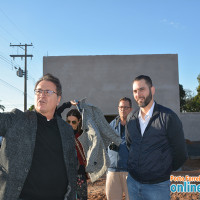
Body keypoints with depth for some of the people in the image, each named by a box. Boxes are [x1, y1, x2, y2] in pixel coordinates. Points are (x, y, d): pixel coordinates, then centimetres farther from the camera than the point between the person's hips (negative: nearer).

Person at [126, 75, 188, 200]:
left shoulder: (168, 117, -12)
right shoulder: (131, 120, 5)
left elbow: (180, 152, -5)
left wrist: (165, 171, 6)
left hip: (157, 185, -5)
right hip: (132, 182, 5)